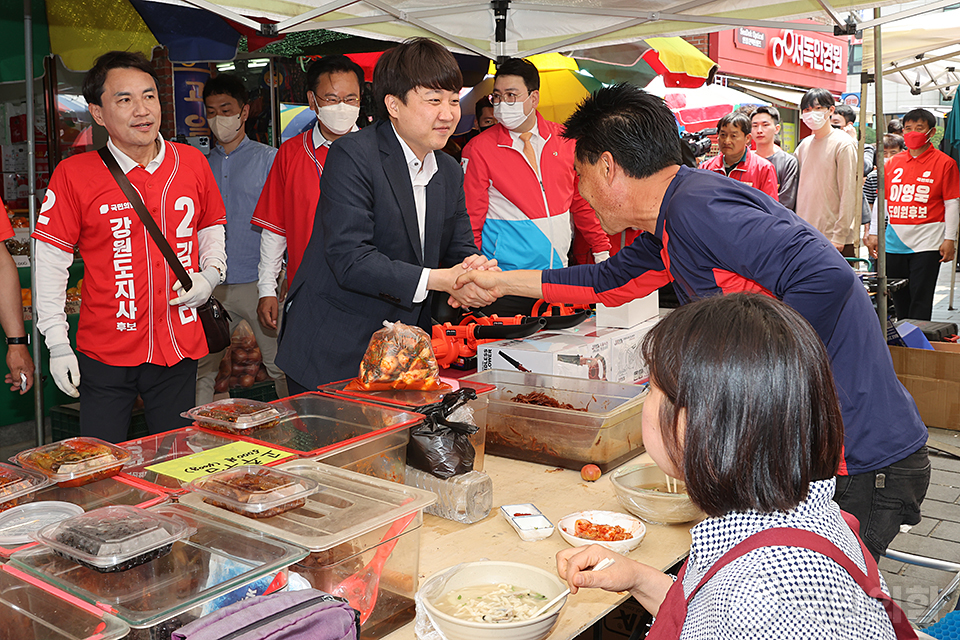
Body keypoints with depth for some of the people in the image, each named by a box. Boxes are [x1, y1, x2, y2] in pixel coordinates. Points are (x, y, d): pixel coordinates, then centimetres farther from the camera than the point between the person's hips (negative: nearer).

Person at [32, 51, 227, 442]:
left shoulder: (192, 163, 3)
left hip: (179, 349, 3)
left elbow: (212, 229, 18)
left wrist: (210, 276, -1)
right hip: (105, 355, -2)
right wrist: (57, 343, -5)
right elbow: (50, 262, -3)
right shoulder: (73, 174, -7)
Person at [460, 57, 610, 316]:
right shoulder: (479, 149, -4)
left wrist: (602, 251, 12)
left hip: (559, 270, 4)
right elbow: (470, 221, -4)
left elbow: (582, 200, 14)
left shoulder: (564, 140, 6)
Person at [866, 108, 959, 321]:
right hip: (894, 241, 4)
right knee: (899, 299, 11)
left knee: (920, 300, -2)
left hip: (926, 243, -4)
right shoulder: (892, 163, 10)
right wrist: (873, 233, 10)